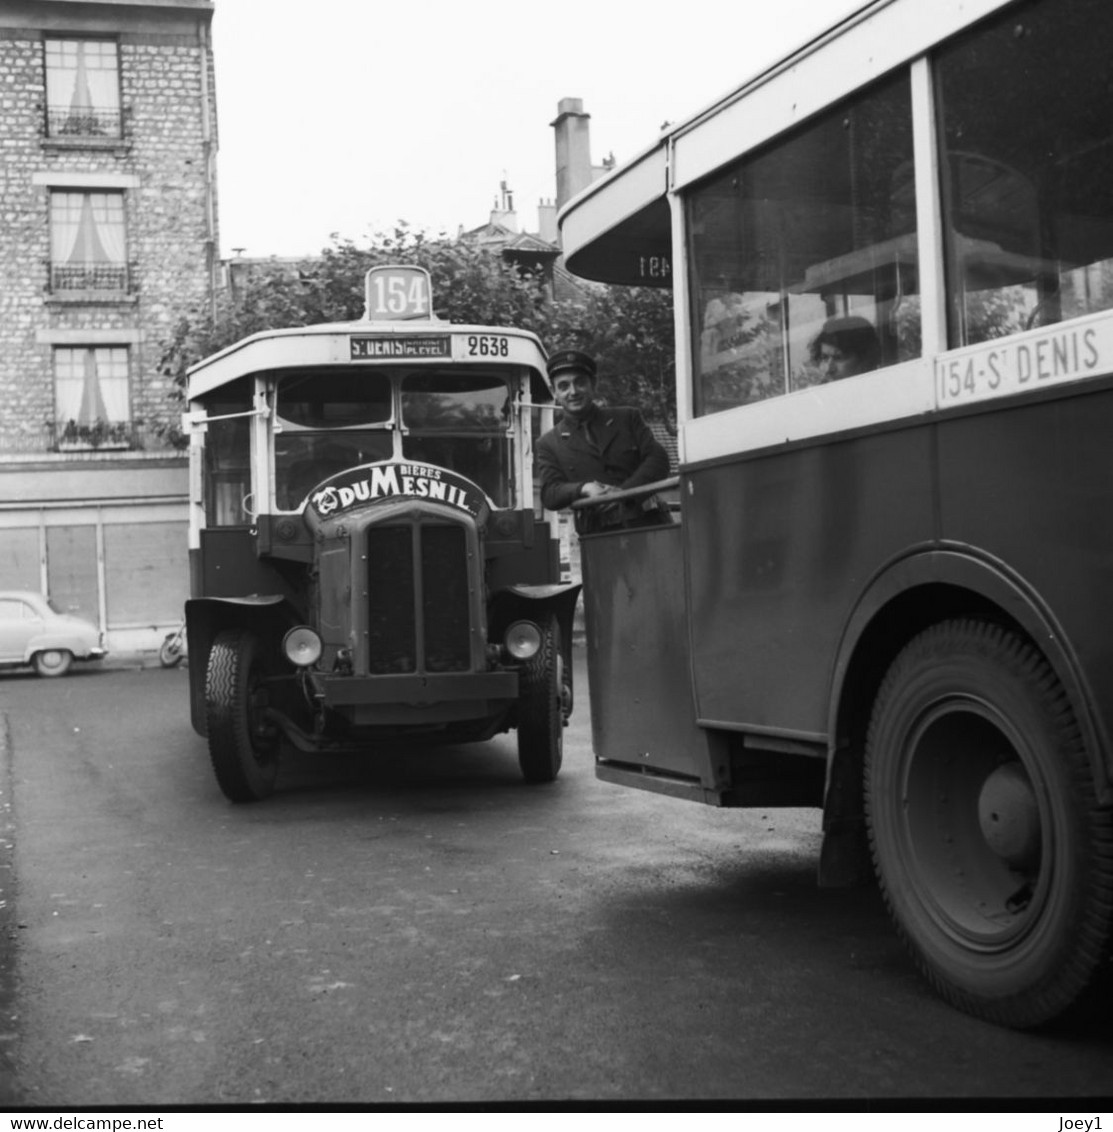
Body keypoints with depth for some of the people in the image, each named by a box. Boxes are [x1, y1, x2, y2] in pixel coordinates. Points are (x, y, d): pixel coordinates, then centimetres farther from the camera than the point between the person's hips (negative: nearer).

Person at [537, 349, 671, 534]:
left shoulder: (628, 418, 14)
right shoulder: (549, 444, 13)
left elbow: (658, 459, 3)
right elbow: (550, 494, 3)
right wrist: (584, 489, -18)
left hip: (646, 524, 1)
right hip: (598, 535, 0)